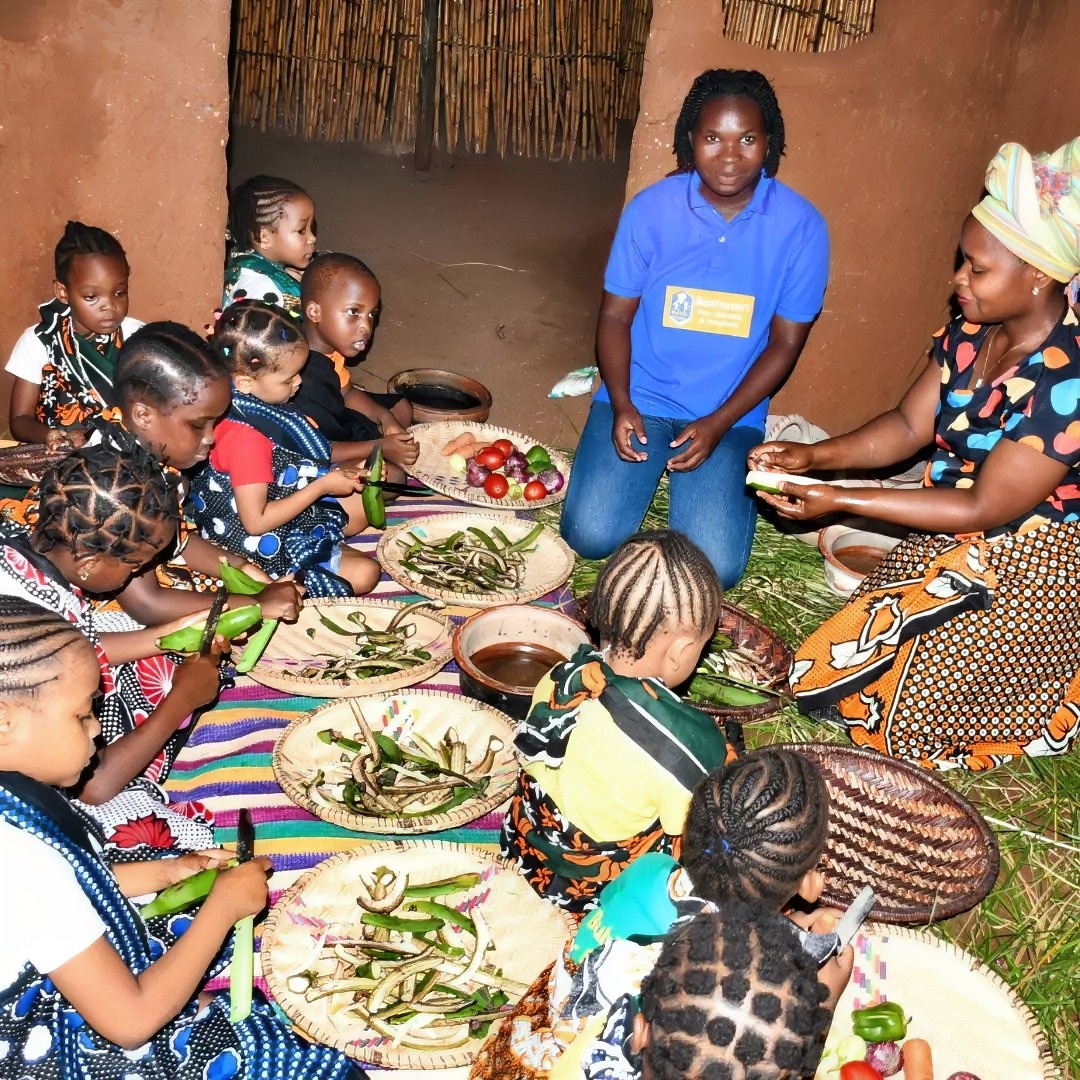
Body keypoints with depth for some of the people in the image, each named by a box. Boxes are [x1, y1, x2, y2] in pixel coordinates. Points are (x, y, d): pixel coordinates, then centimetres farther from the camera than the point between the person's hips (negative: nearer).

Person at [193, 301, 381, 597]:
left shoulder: (255, 407, -5)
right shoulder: (246, 437, -32)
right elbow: (256, 522, -28)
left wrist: (332, 473, -1)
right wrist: (323, 486, -23)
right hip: (265, 549, -10)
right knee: (365, 574, -14)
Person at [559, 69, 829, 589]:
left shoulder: (801, 227, -8)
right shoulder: (651, 208, -6)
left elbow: (784, 342, -3)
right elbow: (615, 316, 0)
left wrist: (718, 423, -13)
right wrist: (620, 405, -16)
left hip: (730, 415, 0)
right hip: (639, 399, 1)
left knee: (715, 567, -15)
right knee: (591, 535, -16)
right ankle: (649, 467, 16)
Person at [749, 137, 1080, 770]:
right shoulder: (973, 331, -6)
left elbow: (985, 508, -24)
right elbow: (910, 425, 4)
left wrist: (838, 501, -24)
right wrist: (813, 456, -12)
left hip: (1029, 569, -7)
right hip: (955, 545, 8)